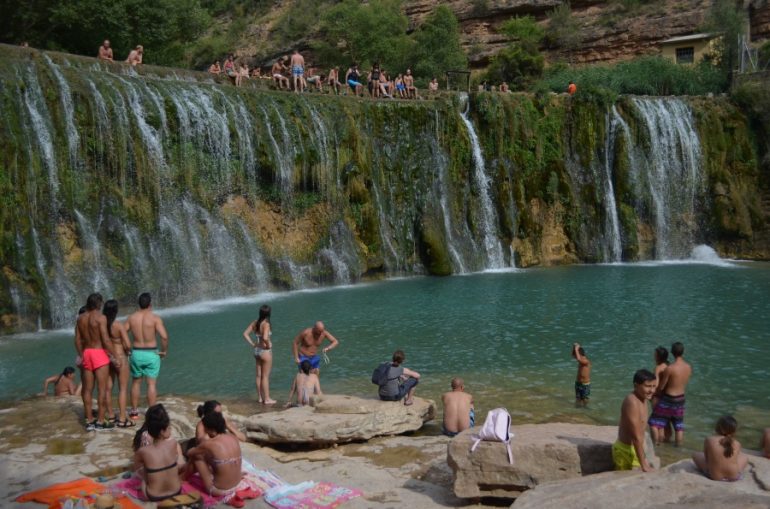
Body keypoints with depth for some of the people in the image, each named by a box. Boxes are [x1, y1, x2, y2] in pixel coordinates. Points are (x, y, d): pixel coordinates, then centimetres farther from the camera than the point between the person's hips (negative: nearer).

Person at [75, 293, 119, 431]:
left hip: (86, 353, 7)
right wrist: (115, 357, -12)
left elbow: (77, 340, 10)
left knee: (88, 389, 10)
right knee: (102, 389, -1)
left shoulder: (80, 318, 8)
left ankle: (89, 421, 14)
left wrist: (81, 356, 21)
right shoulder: (100, 317, -12)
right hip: (99, 353, -6)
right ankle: (100, 421, 0)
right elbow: (106, 339, -17)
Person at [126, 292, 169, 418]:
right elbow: (164, 336, -21)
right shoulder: (155, 318, -11)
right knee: (152, 384, 3)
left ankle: (134, 411, 24)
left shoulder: (132, 317, 1)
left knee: (136, 382, 18)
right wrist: (164, 351, -6)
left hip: (136, 353, 3)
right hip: (151, 354, -3)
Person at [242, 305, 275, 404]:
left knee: (259, 375, 15)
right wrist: (268, 345, -15)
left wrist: (252, 344, 5)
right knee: (265, 376, 1)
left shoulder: (255, 323, 2)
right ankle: (267, 399, 9)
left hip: (257, 350, 7)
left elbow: (245, 334, 5)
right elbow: (265, 338, -33)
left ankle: (260, 397, 24)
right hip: (265, 351, -7)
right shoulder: (266, 324, -20)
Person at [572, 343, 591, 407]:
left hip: (585, 384, -8)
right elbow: (573, 355, 17)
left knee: (585, 400, 4)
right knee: (578, 399, 13)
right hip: (578, 382, 8)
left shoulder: (586, 361, -21)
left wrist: (576, 349, -31)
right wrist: (574, 347, -1)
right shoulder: (581, 360, 2)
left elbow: (579, 359, -42)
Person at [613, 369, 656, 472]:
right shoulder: (632, 402, -25)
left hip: (634, 449, 9)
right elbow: (636, 437, -26)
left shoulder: (643, 399, 6)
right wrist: (644, 465, -24)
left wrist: (644, 459, 18)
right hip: (627, 451, -9)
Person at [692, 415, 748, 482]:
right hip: (734, 477, 2)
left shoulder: (708, 441, -11)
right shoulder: (737, 444, -7)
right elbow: (734, 458, 6)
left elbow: (707, 458, 0)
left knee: (696, 455, 19)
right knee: (744, 457, 28)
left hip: (714, 476, -2)